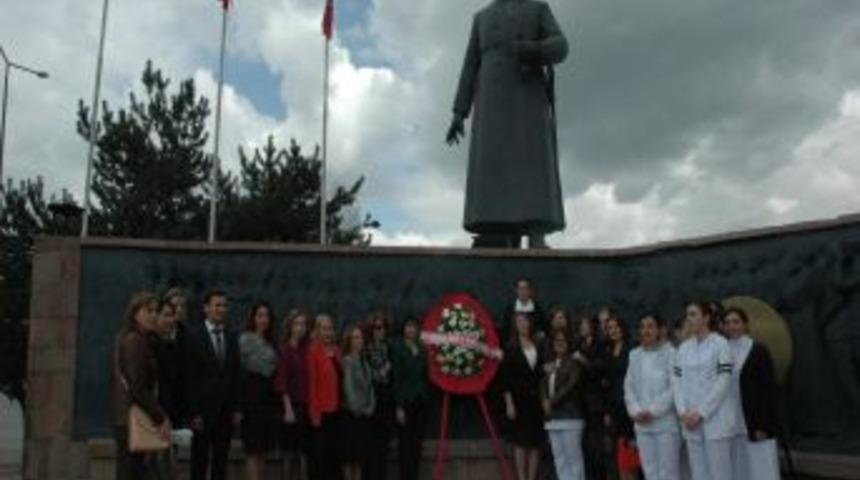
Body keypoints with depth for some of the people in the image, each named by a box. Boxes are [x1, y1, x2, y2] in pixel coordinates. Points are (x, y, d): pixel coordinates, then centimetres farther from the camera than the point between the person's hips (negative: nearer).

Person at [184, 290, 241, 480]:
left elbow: (235, 374, 9)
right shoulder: (193, 335, -6)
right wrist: (194, 412, -12)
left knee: (221, 459, 9)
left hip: (226, 407, 4)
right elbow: (190, 376, -8)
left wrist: (236, 408, 5)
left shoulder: (231, 336, 8)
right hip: (203, 407, -4)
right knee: (200, 458, 6)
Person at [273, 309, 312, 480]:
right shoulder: (286, 349, -4)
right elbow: (281, 381, -7)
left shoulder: (308, 349, 8)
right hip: (292, 405, -4)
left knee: (305, 451, 6)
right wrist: (288, 408, -12)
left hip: (307, 406, 4)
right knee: (290, 451, 3)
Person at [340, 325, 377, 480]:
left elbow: (369, 386, 13)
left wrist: (370, 407, 3)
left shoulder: (364, 362, 13)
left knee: (360, 454, 10)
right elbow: (348, 387, -14)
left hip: (365, 414, 7)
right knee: (349, 455, -3)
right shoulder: (347, 361, -10)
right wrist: (356, 409, -10)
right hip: (351, 414, -7)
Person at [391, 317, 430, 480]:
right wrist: (399, 406, -13)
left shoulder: (421, 348, 11)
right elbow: (396, 377, -9)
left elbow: (425, 375, 14)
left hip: (421, 400, 5)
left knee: (417, 442, 9)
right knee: (405, 443, -2)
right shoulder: (398, 348, -5)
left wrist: (426, 396, 6)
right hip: (406, 400, -5)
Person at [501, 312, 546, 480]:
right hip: (519, 400, -3)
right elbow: (506, 378, -3)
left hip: (536, 401, 3)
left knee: (536, 443, 3)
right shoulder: (511, 349, 1)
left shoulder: (539, 348, 9)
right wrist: (509, 403, -10)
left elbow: (543, 373, 10)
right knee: (521, 442, -2)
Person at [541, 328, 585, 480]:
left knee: (573, 457, -5)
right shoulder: (550, 363, 17)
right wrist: (545, 401, -3)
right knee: (559, 459, 7)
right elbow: (544, 385, 15)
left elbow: (571, 385, -13)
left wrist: (553, 401, -13)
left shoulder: (573, 362, -2)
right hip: (553, 418, 6)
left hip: (570, 416, -6)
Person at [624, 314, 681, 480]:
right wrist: (635, 411, -4)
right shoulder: (635, 355, 12)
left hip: (666, 422, -5)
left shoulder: (670, 353, -6)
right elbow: (629, 386, 10)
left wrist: (653, 411, -13)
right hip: (642, 424, 5)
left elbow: (674, 387, -11)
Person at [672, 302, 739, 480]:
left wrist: (701, 413, -13)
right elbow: (677, 381, 8)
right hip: (691, 422, 5)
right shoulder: (684, 348, 11)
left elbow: (723, 382, -11)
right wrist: (684, 413, -5)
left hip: (716, 419, -5)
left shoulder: (720, 344, -5)